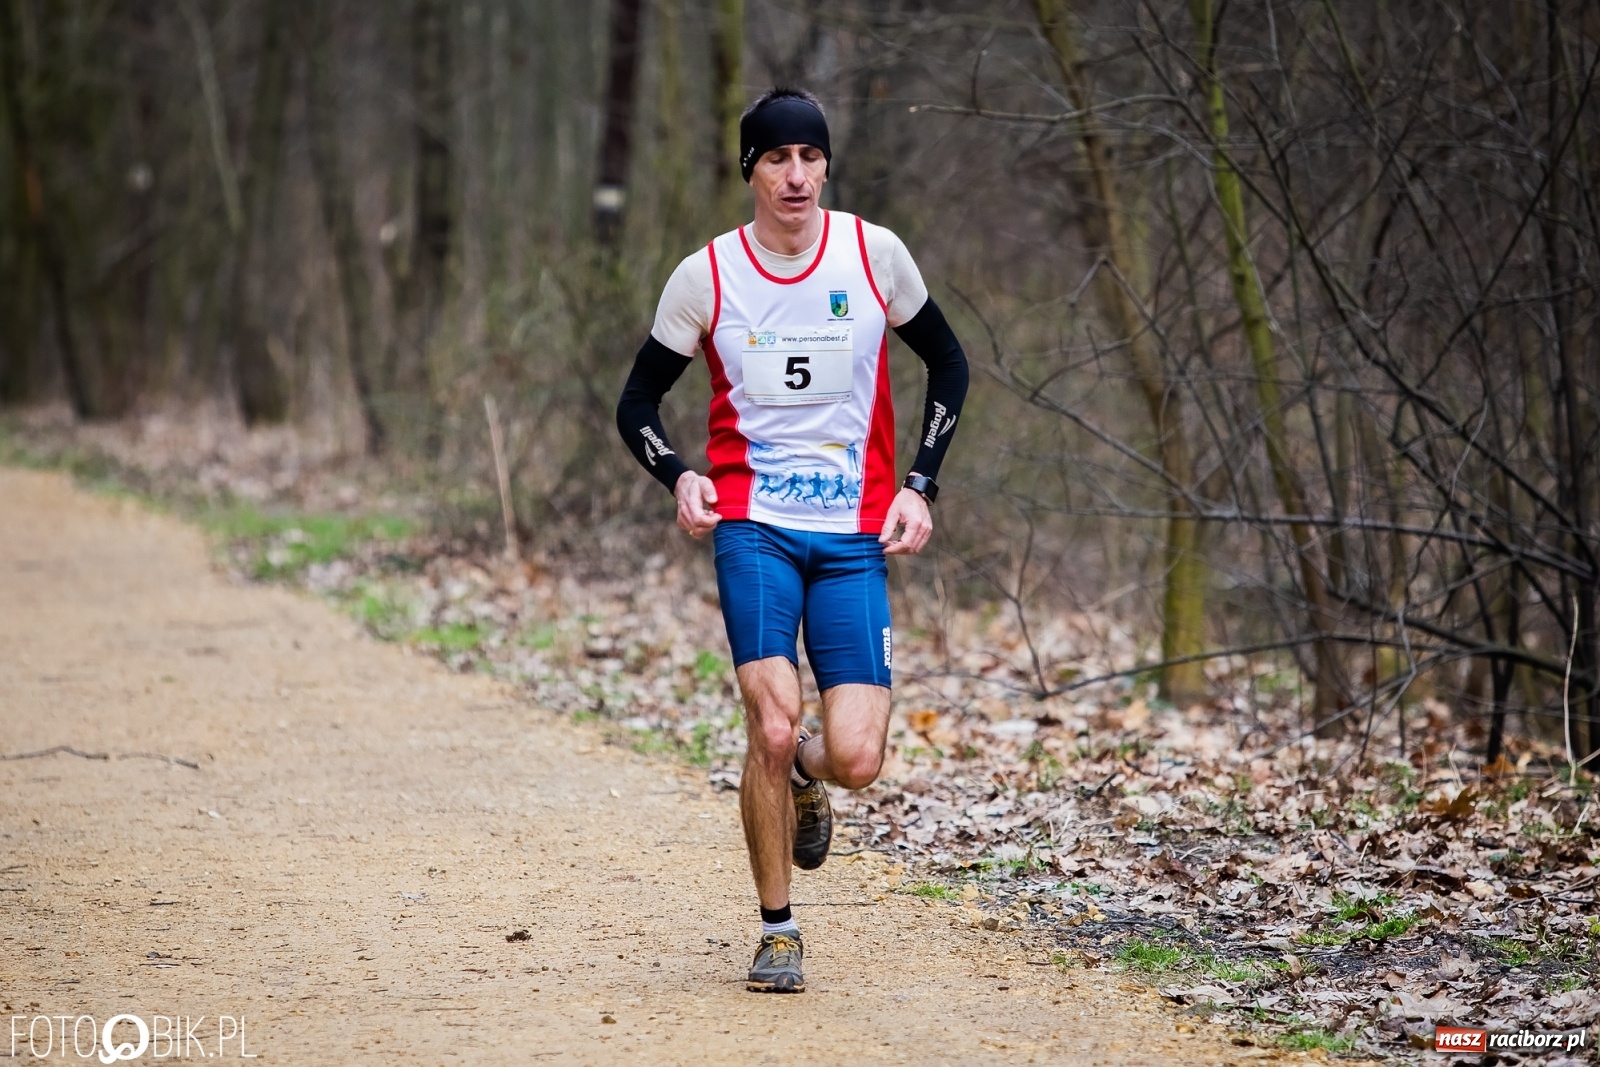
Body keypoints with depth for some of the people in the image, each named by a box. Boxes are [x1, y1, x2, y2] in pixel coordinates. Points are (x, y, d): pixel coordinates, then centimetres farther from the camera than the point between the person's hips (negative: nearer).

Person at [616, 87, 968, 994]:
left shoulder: (875, 254, 0)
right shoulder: (706, 276, -1)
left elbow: (949, 365, 14)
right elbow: (639, 401, 9)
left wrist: (920, 486, 3)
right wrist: (678, 476, -12)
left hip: (855, 539, 1)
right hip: (754, 527, -1)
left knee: (857, 762, -9)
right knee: (772, 729, -18)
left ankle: (805, 775, 30)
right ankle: (778, 930, 3)